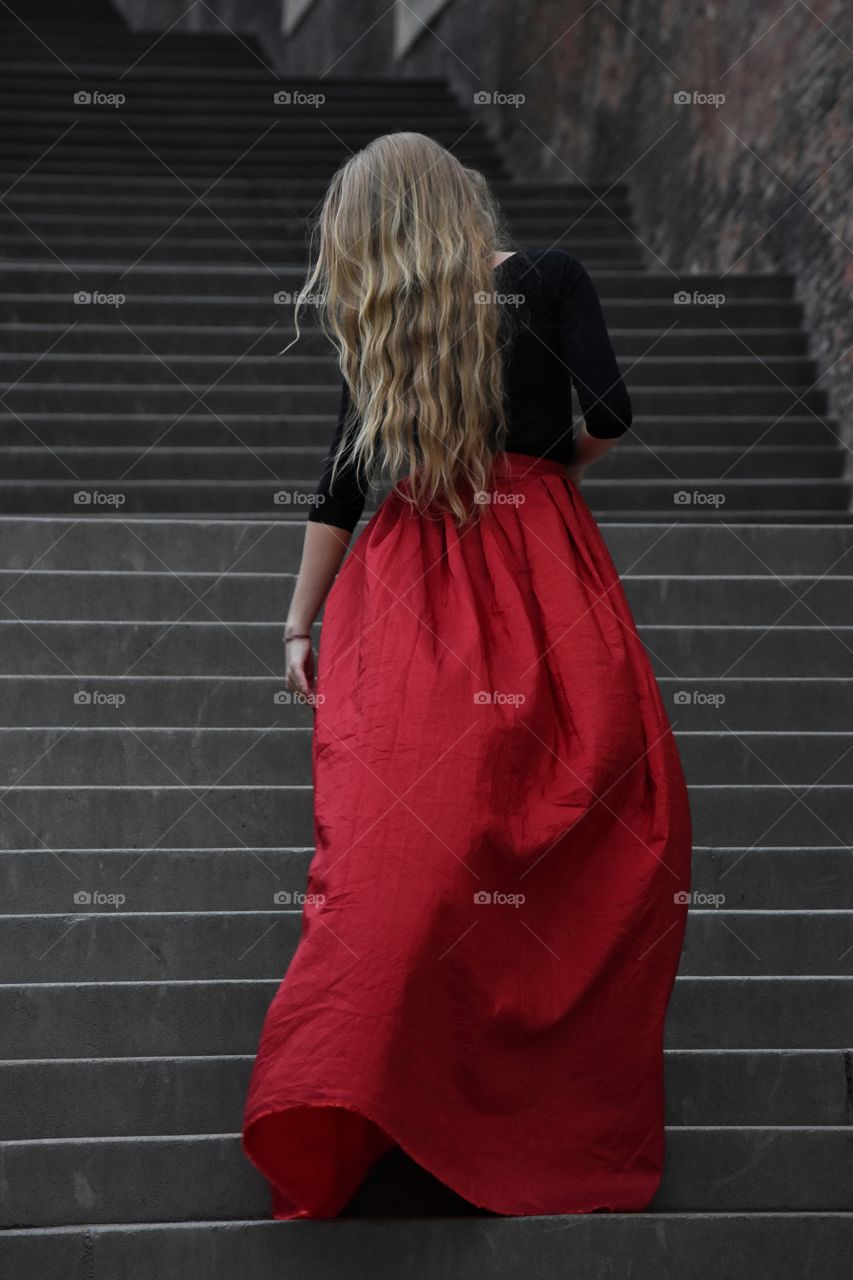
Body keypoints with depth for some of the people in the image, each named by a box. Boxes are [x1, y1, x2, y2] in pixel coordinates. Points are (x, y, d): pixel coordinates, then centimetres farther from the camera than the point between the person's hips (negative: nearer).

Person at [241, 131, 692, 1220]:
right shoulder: (545, 278, 3)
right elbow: (608, 411, -8)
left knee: (398, 824, -3)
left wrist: (300, 624, 18)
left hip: (411, 585, 2)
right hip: (538, 563, -2)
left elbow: (339, 488, 10)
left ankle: (329, 1103, -14)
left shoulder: (378, 324, 9)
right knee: (609, 803, 4)